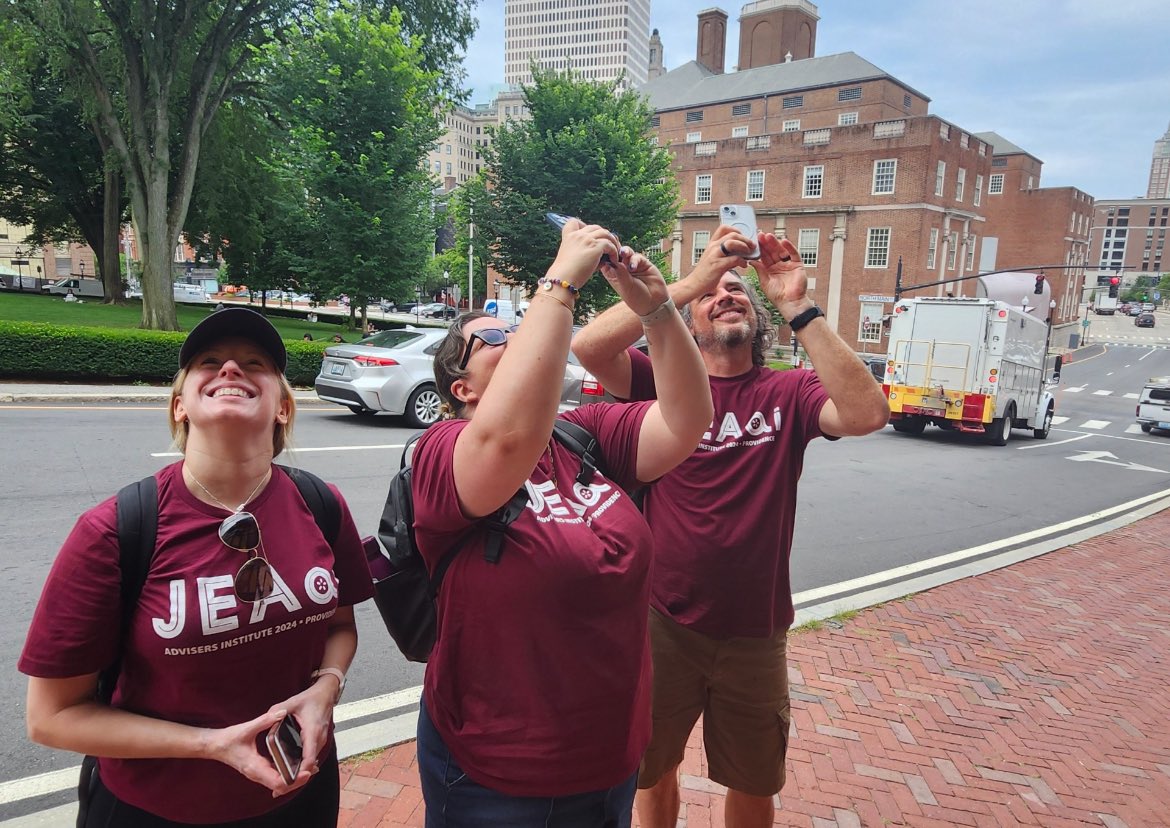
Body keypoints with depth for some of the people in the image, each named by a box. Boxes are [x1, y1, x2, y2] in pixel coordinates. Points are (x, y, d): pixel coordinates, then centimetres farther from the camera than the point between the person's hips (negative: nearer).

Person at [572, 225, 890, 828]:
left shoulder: (789, 393, -6)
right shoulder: (663, 382, -8)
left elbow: (866, 413, -25)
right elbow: (588, 345, -25)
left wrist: (796, 306, -27)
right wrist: (693, 279, -28)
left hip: (755, 634, 1)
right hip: (664, 623, 0)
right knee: (654, 769, 24)